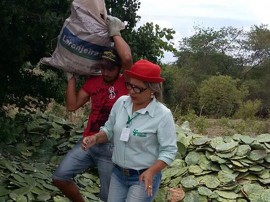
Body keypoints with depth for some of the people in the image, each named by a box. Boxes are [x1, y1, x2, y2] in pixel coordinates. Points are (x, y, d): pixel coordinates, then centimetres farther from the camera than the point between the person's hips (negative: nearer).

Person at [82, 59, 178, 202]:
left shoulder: (163, 114, -18)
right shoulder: (121, 102, -3)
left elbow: (169, 150, -16)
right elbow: (109, 129, 10)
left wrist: (151, 172, -29)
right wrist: (95, 138, -10)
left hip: (143, 177, -5)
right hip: (118, 174, 5)